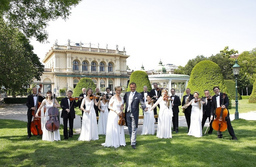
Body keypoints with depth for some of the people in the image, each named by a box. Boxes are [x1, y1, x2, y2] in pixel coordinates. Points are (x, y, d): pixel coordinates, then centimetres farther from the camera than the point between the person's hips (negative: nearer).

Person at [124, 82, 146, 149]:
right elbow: (123, 101, 10)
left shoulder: (139, 95, -3)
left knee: (134, 129, -2)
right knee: (129, 128, 15)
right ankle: (132, 140, 32)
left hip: (134, 114, -4)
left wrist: (144, 108, -29)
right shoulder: (127, 94, 10)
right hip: (127, 113, 4)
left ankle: (133, 143, 2)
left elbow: (142, 103, -9)